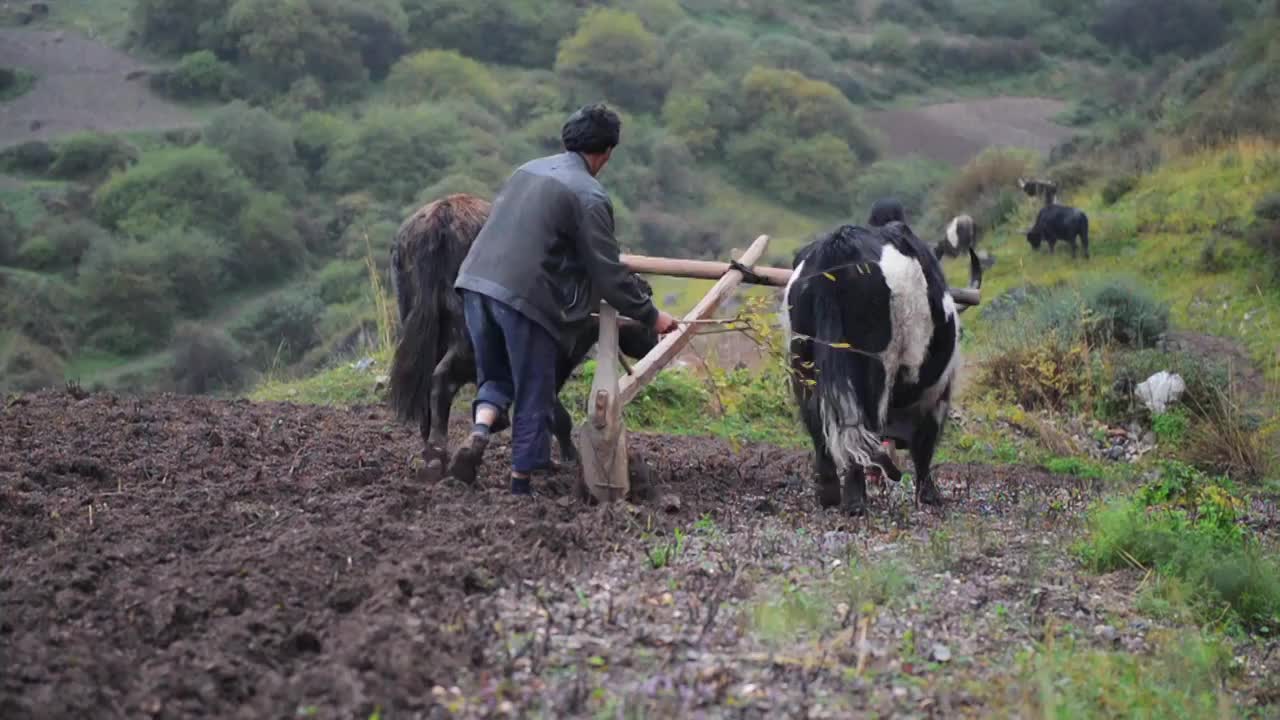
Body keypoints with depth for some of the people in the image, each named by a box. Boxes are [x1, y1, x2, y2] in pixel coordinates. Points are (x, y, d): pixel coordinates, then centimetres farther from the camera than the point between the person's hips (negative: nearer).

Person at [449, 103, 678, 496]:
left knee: (495, 375, 21)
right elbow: (609, 274, -7)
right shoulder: (590, 196, -5)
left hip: (476, 282, 6)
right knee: (533, 394, 7)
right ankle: (521, 482, 12)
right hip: (524, 297, -6)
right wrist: (650, 315, 4)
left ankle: (479, 433, -6)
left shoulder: (528, 169, 18)